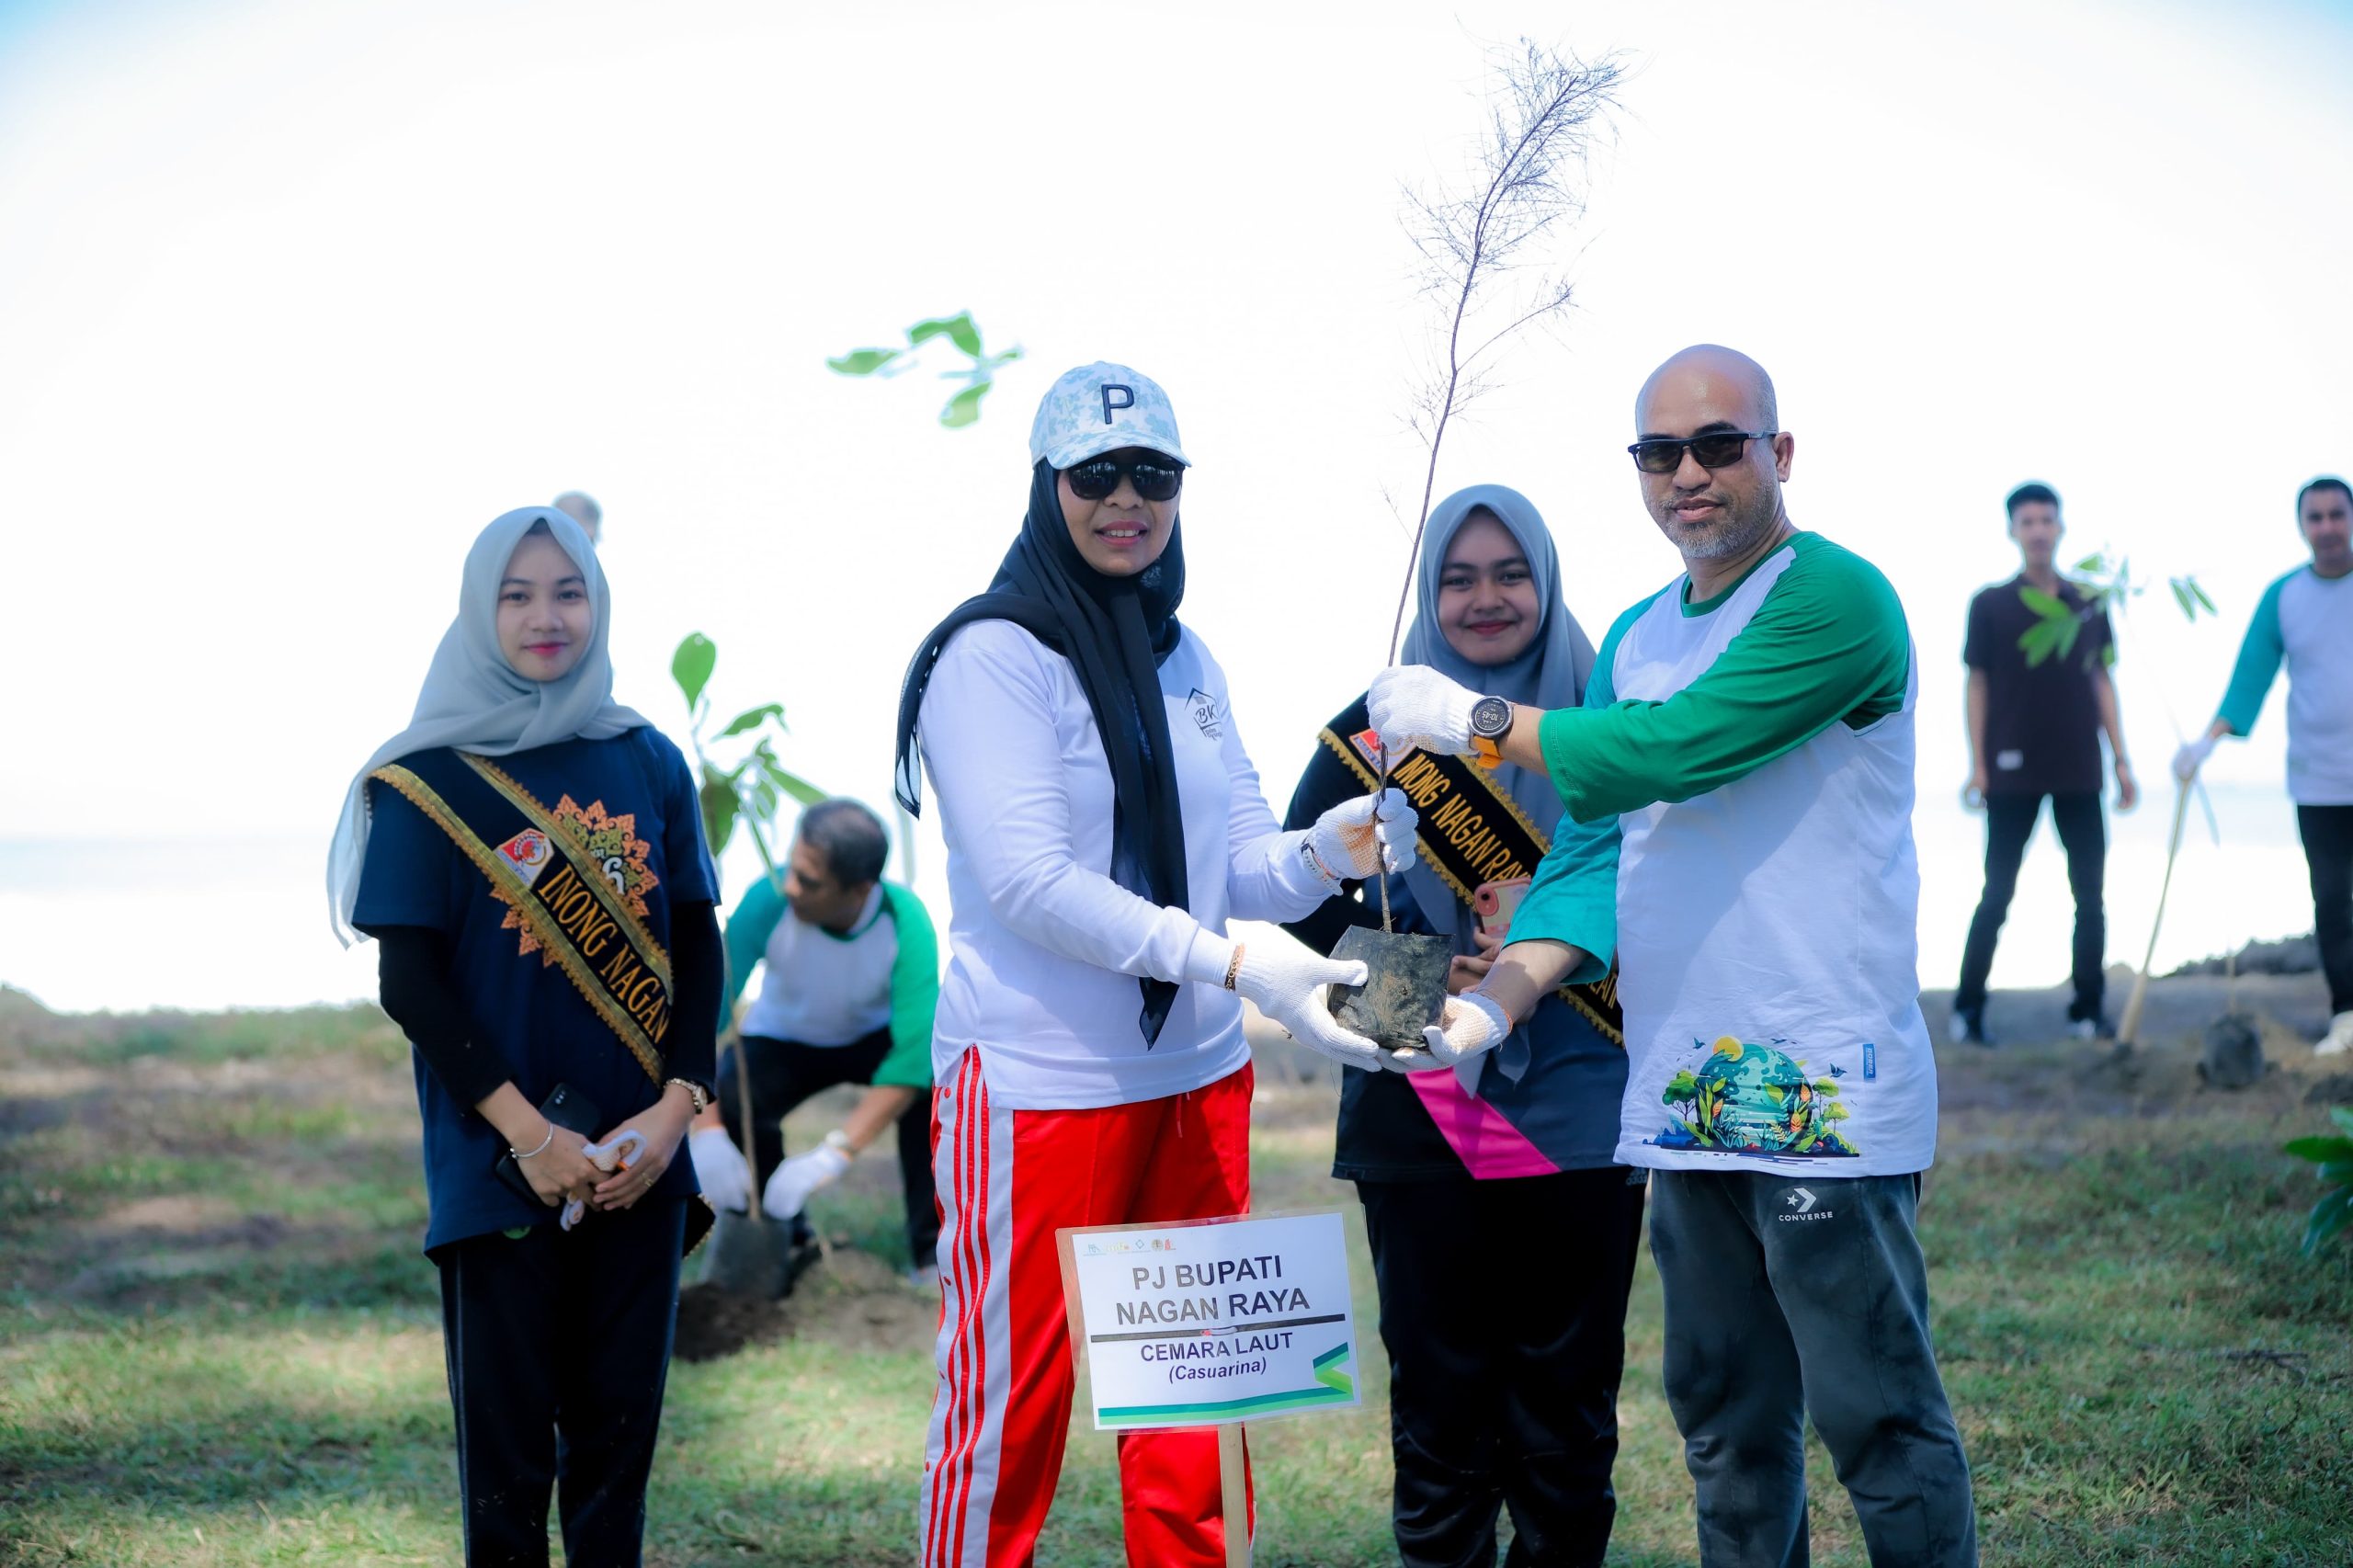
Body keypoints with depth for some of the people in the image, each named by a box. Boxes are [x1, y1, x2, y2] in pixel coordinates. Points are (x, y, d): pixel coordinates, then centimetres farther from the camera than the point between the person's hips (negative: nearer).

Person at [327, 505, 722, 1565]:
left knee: (619, 1430, 8)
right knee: (508, 1442, 2)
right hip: (500, 1163, -3)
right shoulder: (431, 781, -3)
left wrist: (672, 1113, -7)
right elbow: (410, 981, -6)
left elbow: (699, 949, 7)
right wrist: (528, 1132, -14)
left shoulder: (648, 764, 6)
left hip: (639, 1165, 3)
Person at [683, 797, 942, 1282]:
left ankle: (932, 1248, -13)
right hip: (784, 1039, 1)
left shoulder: (905, 922, -33)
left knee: (931, 1081, -32)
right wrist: (705, 1130, -47)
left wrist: (835, 1154, -48)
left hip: (874, 1037, -1)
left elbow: (915, 1053, -39)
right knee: (731, 1103, -29)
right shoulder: (769, 902, -33)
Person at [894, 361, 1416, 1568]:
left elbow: (1237, 866, 11)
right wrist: (1231, 964, -27)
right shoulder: (993, 655, -9)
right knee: (1007, 1408, -1)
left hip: (1197, 1075, 7)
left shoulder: (1185, 661, 13)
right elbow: (1031, 882, -19)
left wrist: (1326, 851, -12)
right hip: (1035, 1087, -7)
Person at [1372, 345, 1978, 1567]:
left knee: (1877, 1418, -3)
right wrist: (1498, 998, -7)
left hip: (1823, 1088, -7)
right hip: (1685, 1092, 8)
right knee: (1725, 1420, 15)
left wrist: (1475, 720, -10)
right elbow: (1592, 848, 9)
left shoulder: (1835, 599, -10)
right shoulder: (1635, 640, 14)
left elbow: (1675, 746, -20)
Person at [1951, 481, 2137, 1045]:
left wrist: (2121, 760, 8)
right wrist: (1977, 765, -5)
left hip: (2079, 773, 3)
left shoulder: (2088, 606, 8)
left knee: (2090, 896, 3)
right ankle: (1968, 1010, 7)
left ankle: (2088, 1010, 11)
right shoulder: (1990, 605, 0)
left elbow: (2103, 682, 12)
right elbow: (1977, 685, 1)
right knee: (1997, 894, 0)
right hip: (2013, 773, -3)